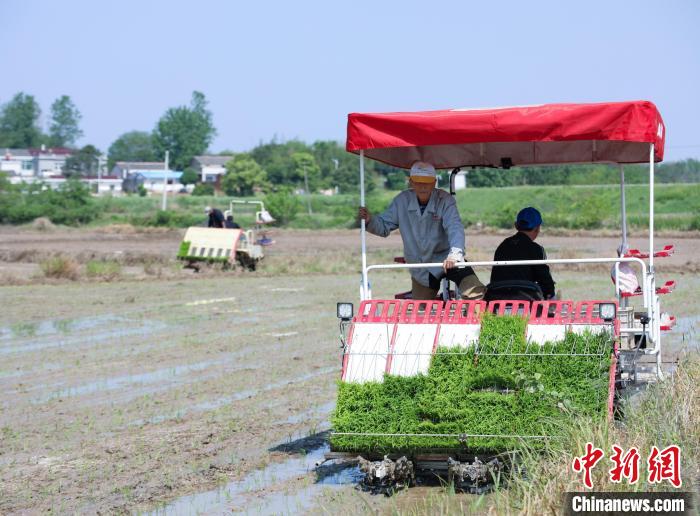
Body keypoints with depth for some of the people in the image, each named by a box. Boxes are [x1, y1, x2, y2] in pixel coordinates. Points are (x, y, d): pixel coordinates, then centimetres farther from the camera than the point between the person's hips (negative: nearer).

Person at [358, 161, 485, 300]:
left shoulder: (445, 200, -14)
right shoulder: (402, 201, -4)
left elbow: (455, 228, -27)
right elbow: (384, 226, 5)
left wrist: (454, 254, -45)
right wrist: (370, 220, -18)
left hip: (446, 260, -3)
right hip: (421, 270, 3)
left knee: (475, 291, -26)